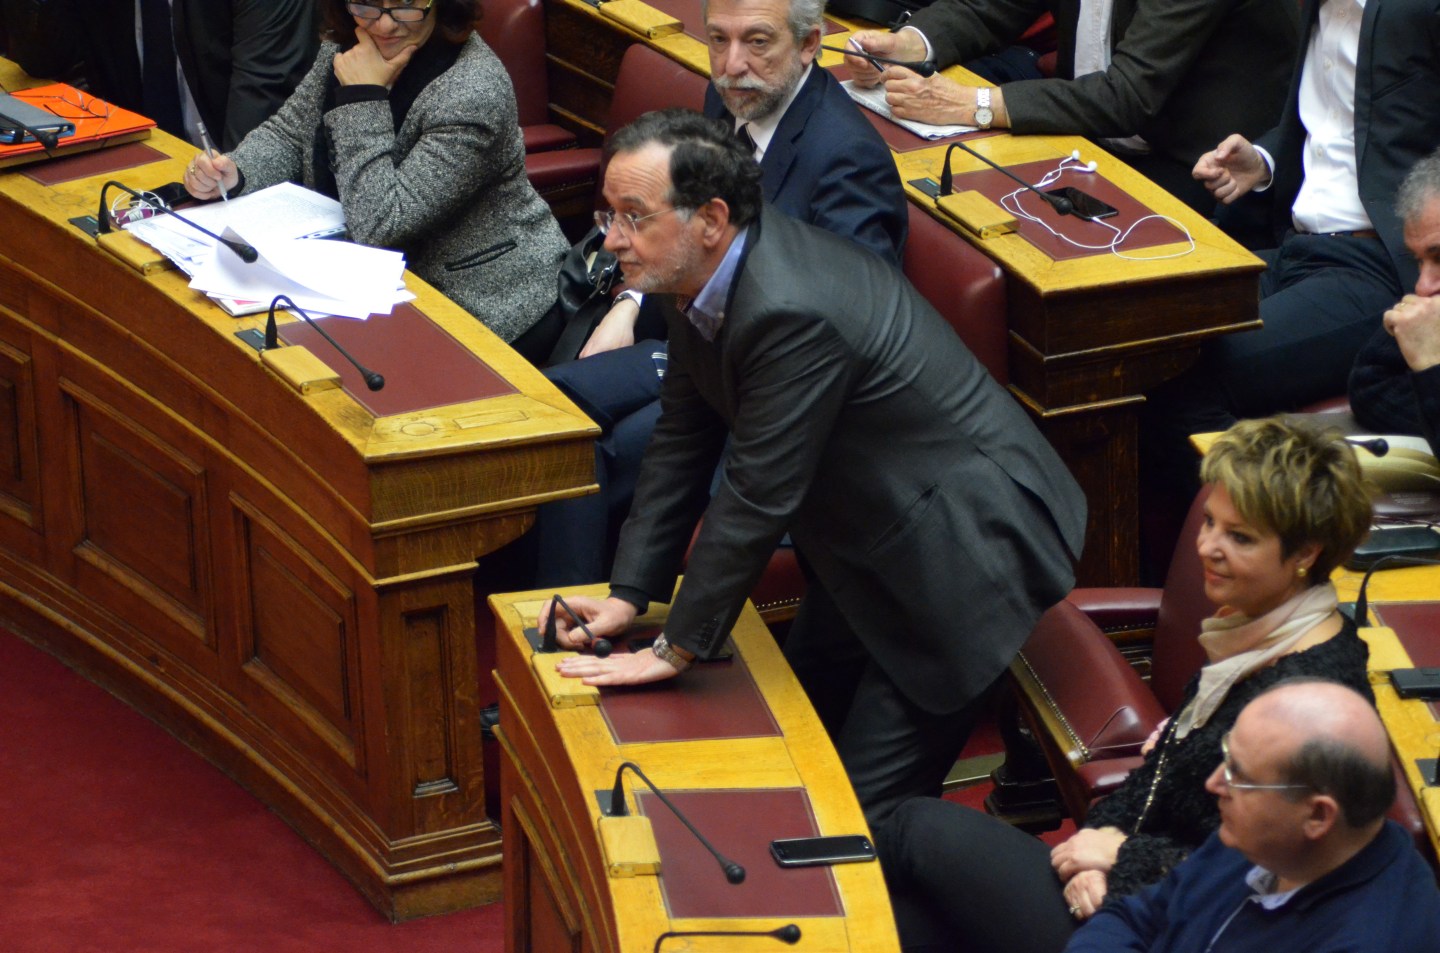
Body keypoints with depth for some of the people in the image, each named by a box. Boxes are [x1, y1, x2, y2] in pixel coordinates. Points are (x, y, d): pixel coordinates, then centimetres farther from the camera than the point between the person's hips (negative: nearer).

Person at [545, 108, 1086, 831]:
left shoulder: (792, 312, -33)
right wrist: (629, 594, 2)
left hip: (960, 550, -10)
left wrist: (678, 648, -18)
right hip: (875, 538, 10)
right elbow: (684, 438, 7)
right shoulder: (703, 279, -3)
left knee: (864, 807, -7)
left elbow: (756, 498, -28)